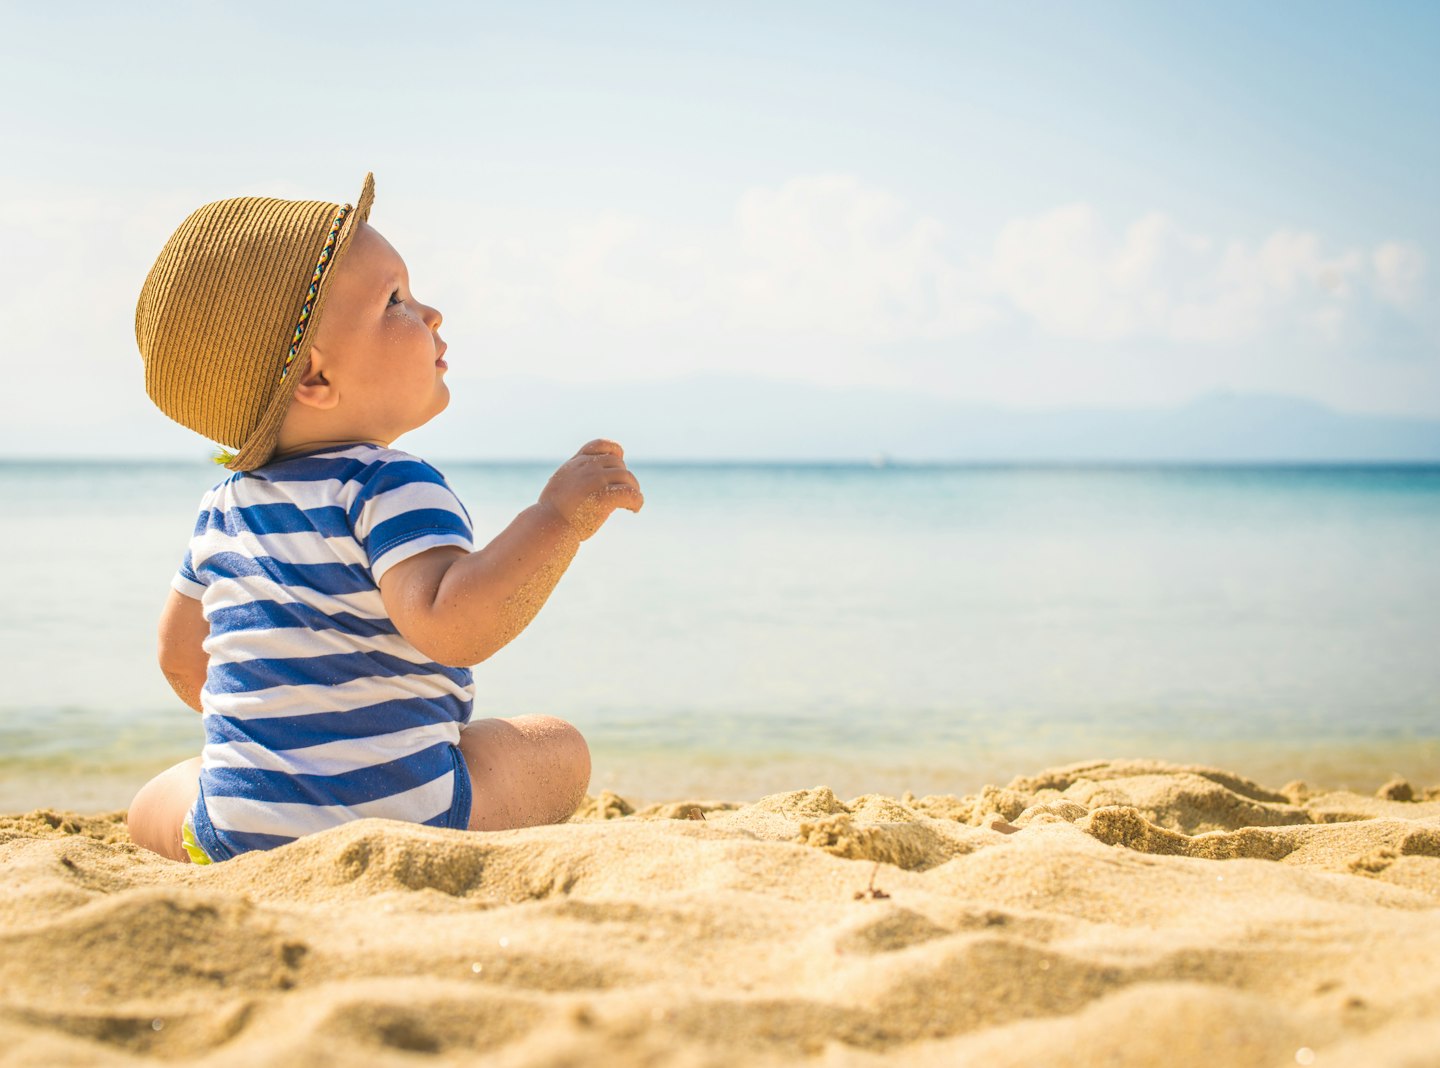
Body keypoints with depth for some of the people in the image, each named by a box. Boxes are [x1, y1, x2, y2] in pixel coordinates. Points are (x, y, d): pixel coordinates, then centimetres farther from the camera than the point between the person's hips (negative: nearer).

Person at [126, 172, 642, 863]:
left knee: (151, 807, 34)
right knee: (558, 749, 16)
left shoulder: (226, 507, 10)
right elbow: (450, 624, -32)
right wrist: (556, 519, -30)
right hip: (404, 817, -5)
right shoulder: (392, 489, -15)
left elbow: (181, 655, 22)